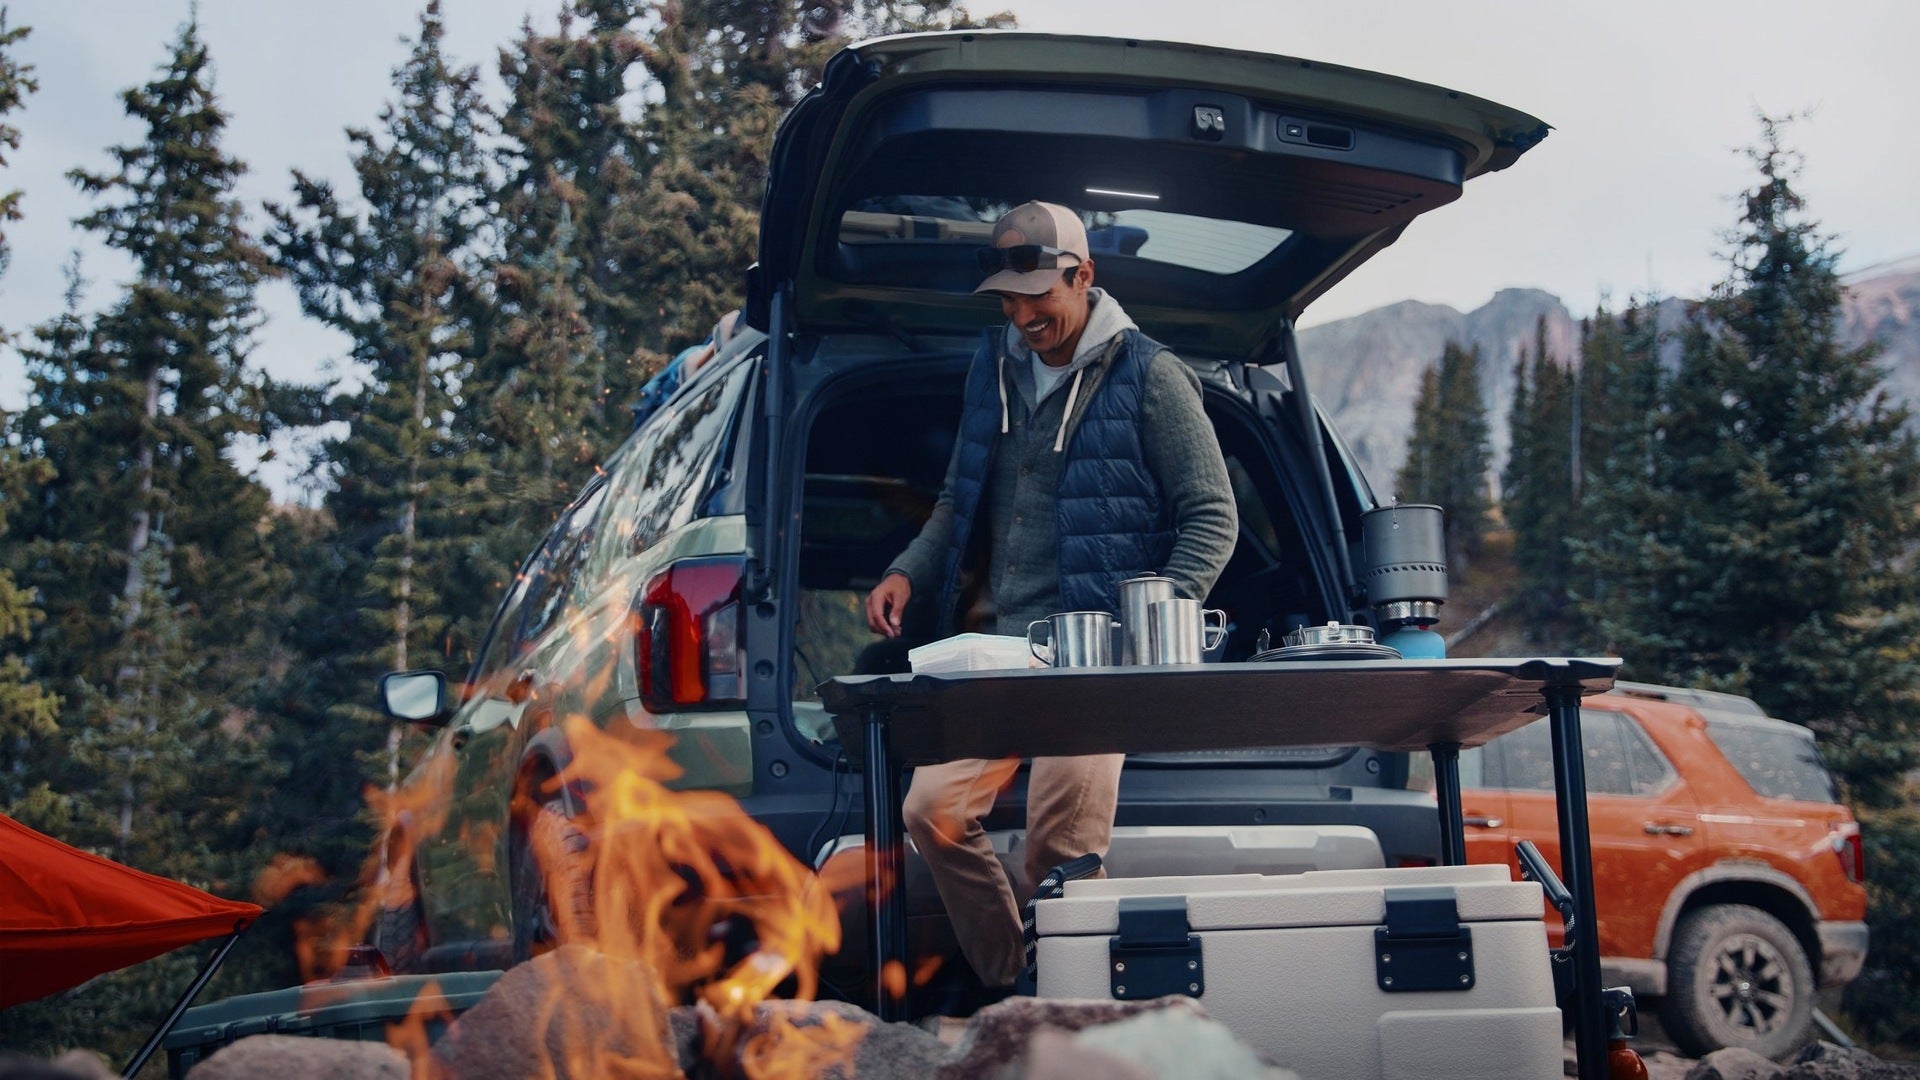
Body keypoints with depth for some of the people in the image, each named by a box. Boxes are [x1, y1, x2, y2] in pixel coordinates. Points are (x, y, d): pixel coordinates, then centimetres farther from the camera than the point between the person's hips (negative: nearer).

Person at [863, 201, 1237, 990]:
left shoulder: (1149, 377, -3)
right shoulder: (993, 368, 14)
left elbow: (1212, 517, -1)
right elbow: (962, 500, 25)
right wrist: (908, 571, 8)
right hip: (1007, 647, 6)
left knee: (1062, 849, -11)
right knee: (932, 808, -5)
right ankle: (1010, 989, 10)